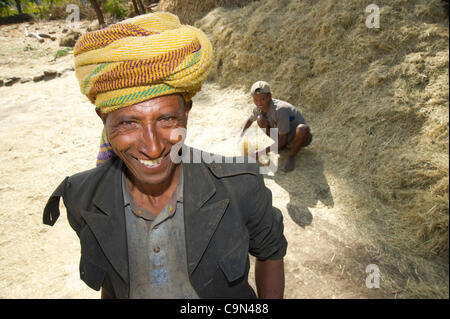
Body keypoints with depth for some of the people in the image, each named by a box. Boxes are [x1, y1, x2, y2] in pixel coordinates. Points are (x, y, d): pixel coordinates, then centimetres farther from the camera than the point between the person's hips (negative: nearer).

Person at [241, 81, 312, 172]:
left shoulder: (280, 110, -34)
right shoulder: (260, 107, -13)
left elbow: (282, 140, -30)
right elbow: (250, 120, 12)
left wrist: (261, 152, -28)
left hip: (300, 137, -6)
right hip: (283, 136, 6)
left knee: (303, 128, -41)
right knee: (260, 119, -14)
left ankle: (291, 156, -12)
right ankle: (281, 146, 5)